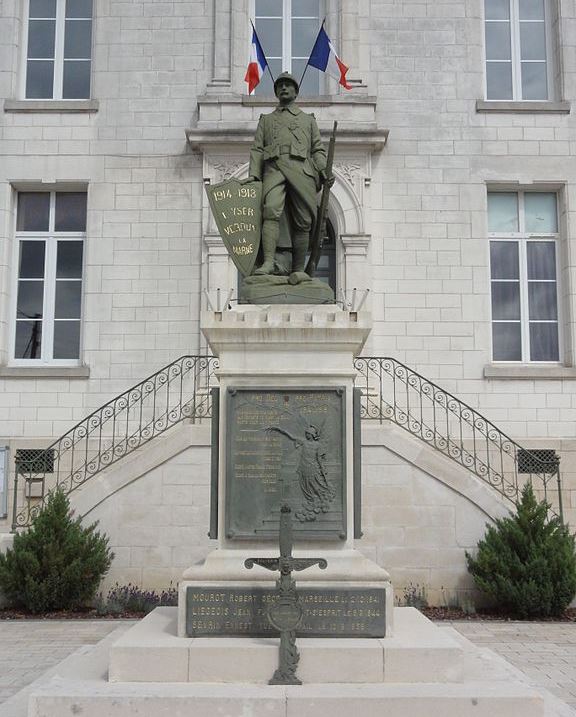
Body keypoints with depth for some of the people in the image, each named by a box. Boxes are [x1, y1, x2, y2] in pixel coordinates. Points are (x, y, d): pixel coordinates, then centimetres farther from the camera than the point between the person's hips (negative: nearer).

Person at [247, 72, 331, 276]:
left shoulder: (308, 119, 28)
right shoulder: (266, 120, 28)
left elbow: (318, 150, 18)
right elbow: (257, 149, 17)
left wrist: (324, 171, -1)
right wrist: (253, 175, 0)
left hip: (301, 169, 1)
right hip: (273, 168, -1)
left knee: (302, 222, -6)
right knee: (271, 211, -25)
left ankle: (298, 271, -3)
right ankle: (268, 263, -35)